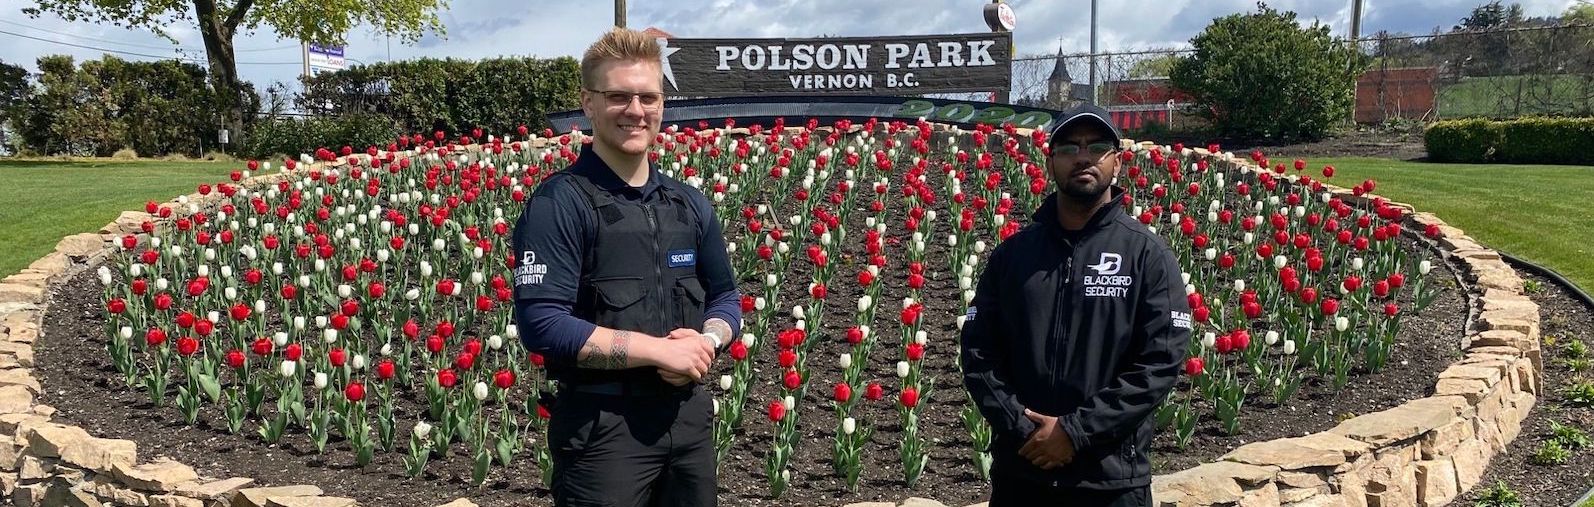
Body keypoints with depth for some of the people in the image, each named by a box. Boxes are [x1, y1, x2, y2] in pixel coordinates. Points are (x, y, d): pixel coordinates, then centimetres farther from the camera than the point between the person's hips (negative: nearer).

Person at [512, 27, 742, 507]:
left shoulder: (690, 203, 7)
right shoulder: (559, 203, -13)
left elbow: (725, 295, 15)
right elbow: (541, 324, -20)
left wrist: (707, 340, -8)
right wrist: (659, 349, -19)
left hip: (689, 415, 6)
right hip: (603, 426, -6)